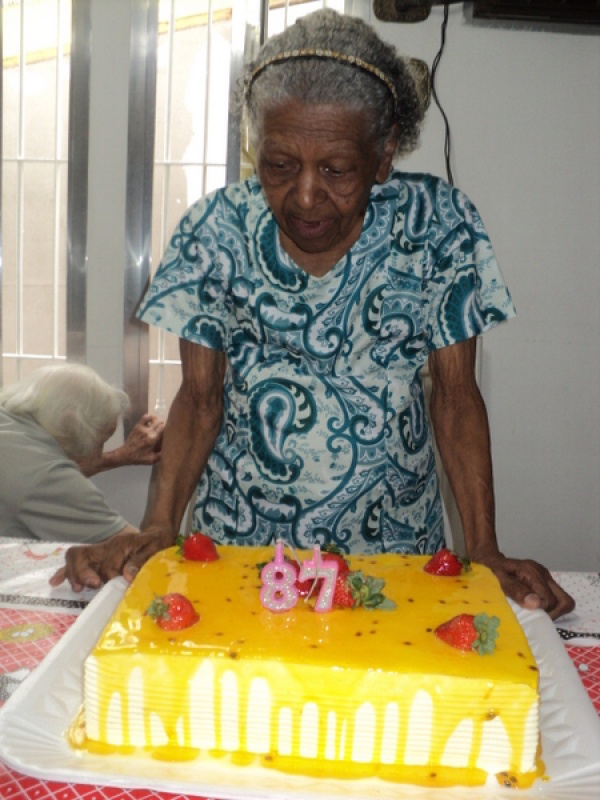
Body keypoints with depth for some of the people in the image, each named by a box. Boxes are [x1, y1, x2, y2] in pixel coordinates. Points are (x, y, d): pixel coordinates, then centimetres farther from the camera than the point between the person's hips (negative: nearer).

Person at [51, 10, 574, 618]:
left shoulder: (436, 225, -10)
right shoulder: (215, 231, -9)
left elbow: (455, 392, -6)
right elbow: (201, 395, -4)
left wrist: (485, 551, -13)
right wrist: (159, 529, -17)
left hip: (390, 536, 0)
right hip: (239, 532, 1)